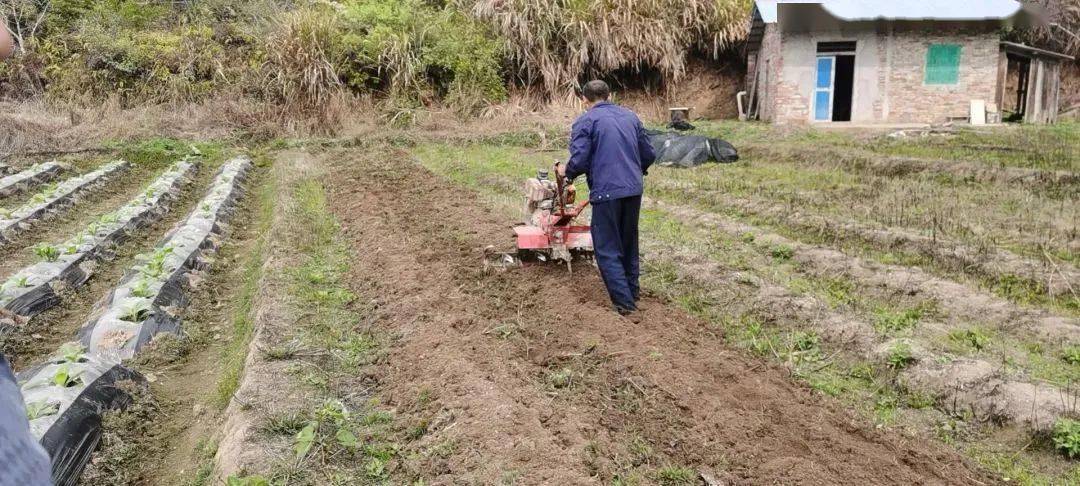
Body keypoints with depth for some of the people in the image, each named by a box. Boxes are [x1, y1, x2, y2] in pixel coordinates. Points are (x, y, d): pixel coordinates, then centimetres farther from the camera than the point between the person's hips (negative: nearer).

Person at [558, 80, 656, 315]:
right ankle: (633, 291, 32)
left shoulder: (585, 121, -4)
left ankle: (625, 302, 0)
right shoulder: (630, 116, 13)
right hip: (634, 189, 6)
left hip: (607, 191, -6)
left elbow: (579, 161, -12)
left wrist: (566, 171, 9)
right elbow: (649, 154, 15)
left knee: (608, 249, 2)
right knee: (629, 242, 21)